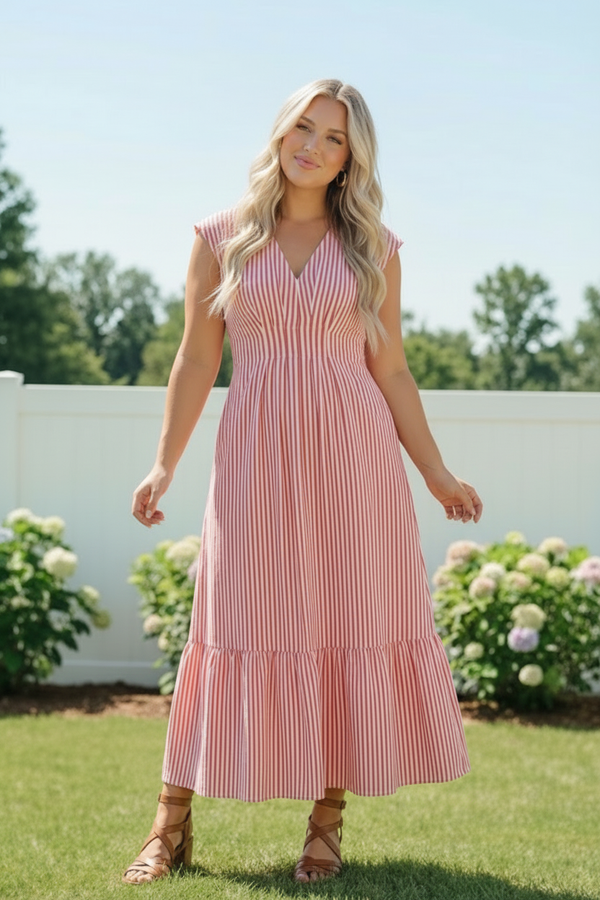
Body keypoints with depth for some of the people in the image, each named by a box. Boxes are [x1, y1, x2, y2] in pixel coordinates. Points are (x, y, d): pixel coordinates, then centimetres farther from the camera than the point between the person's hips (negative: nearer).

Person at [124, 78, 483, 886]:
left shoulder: (373, 248, 8)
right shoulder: (222, 238, 6)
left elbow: (391, 370, 10)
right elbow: (196, 360, 7)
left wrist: (436, 472, 8)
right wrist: (165, 463, 2)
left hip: (354, 455, 1)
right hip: (257, 455, -1)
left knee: (352, 630, 0)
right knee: (238, 630, -2)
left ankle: (328, 823, 11)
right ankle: (172, 826, 6)